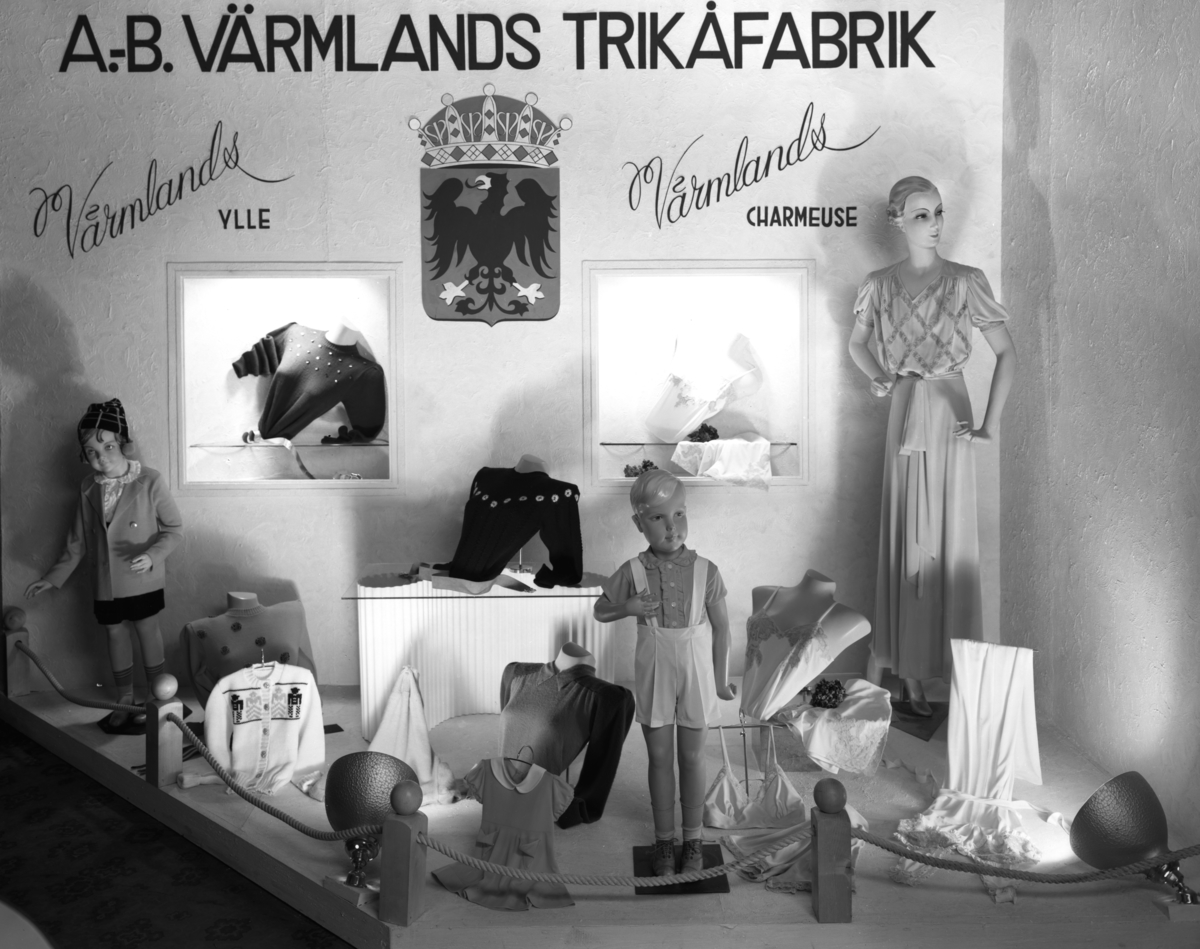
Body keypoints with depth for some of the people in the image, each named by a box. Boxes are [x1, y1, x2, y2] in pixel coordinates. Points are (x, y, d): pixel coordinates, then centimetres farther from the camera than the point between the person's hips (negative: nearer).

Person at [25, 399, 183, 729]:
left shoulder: (151, 481, -16)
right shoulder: (88, 488, -2)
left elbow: (175, 528, -10)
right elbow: (78, 540, 8)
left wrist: (152, 555, -26)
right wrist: (54, 577, 8)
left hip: (142, 579, -4)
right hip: (105, 581, 4)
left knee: (147, 629, 7)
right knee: (115, 633, 14)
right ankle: (124, 698, 31)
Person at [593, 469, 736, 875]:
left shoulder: (705, 571, -11)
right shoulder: (632, 572, -10)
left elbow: (721, 626, -2)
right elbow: (600, 611, 4)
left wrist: (721, 677, 2)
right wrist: (628, 606, -16)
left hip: (695, 673, 0)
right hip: (654, 674, 1)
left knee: (691, 757, 12)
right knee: (659, 757, 11)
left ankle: (693, 839, 27)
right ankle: (664, 839, 26)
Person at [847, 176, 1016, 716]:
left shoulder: (965, 282, -3)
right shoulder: (880, 285, 4)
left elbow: (1006, 353, -3)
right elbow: (857, 341, 20)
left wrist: (990, 424, -10)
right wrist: (878, 377, 1)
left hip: (949, 414, -2)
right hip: (903, 414, 2)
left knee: (943, 537, 2)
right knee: (900, 537, 6)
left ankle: (915, 670, 14)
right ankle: (890, 660, 17)